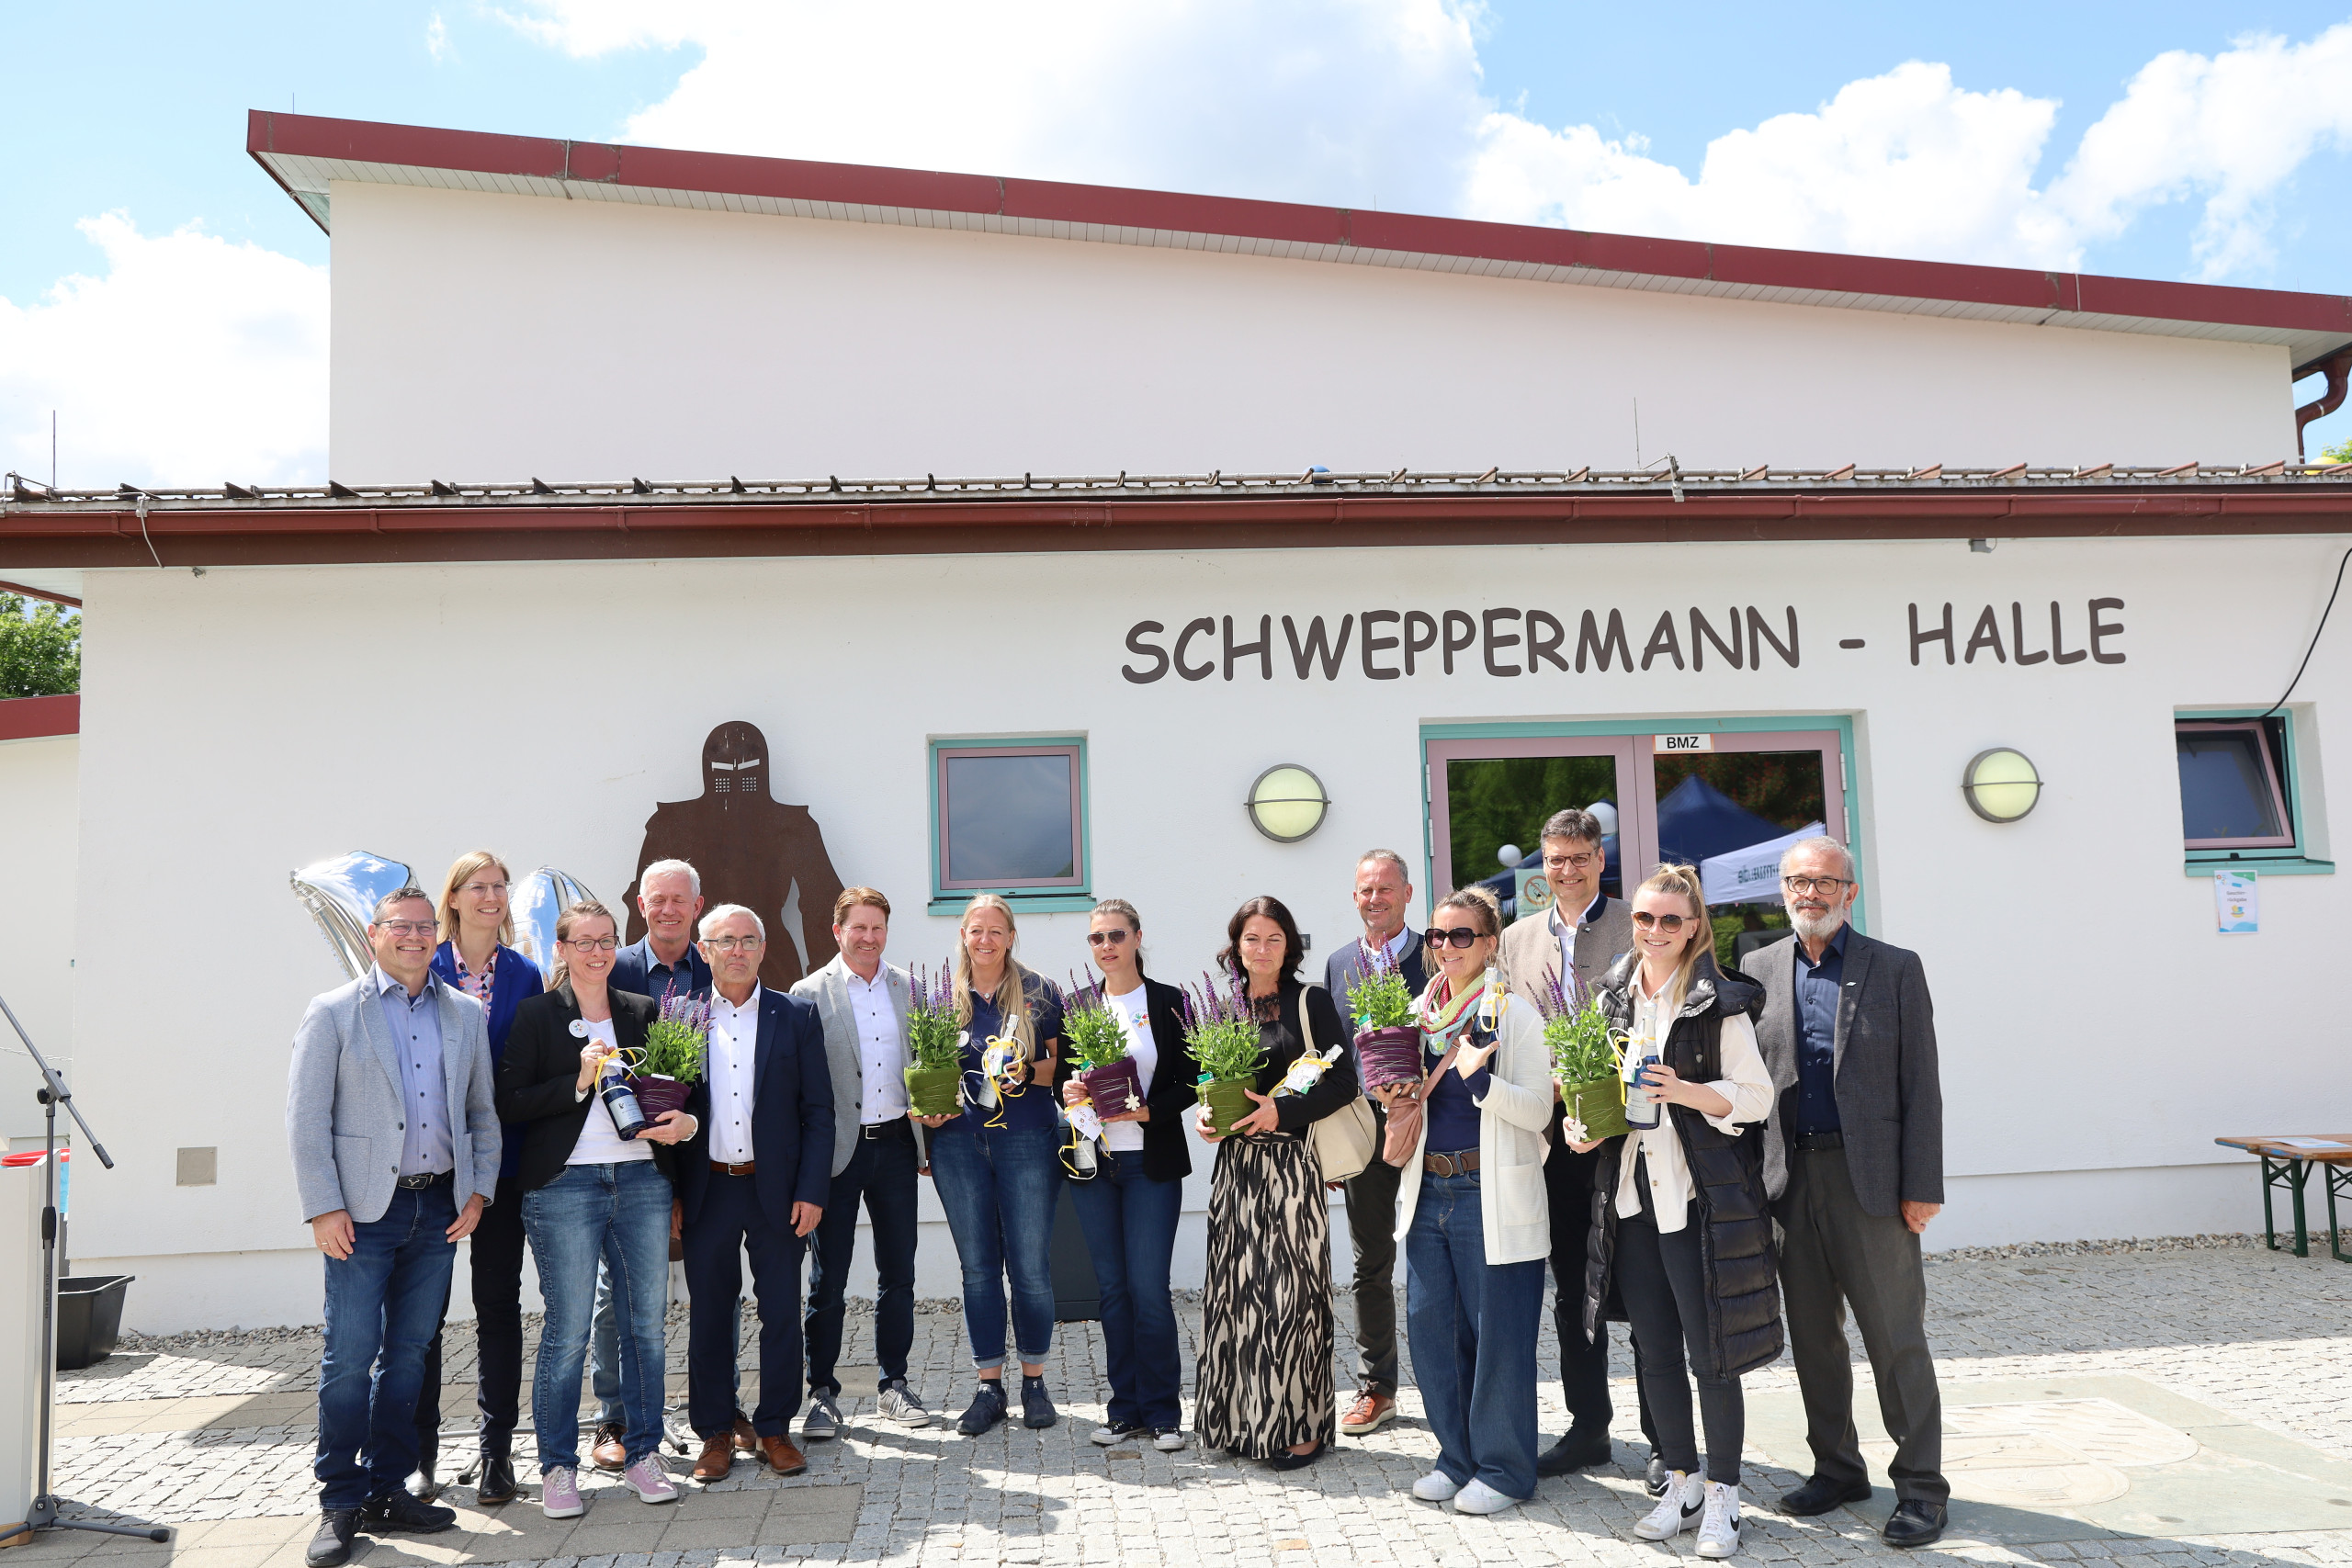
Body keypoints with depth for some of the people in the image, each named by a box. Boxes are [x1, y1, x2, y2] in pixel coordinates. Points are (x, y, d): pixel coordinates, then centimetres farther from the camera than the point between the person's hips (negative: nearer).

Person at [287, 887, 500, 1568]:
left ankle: (388, 1490, 21)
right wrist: (323, 1208, -10)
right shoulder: (333, 1013, 0)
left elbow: (482, 1112, 14)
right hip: (364, 1208, -3)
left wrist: (479, 1191, 5)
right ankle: (340, 1503, 10)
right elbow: (306, 1118, -4)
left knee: (408, 1353, 10)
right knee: (350, 1356, -2)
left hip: (439, 1206, 4)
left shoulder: (466, 1015, 11)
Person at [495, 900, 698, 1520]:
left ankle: (643, 1454, 19)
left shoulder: (643, 1011, 13)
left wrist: (683, 1121, -3)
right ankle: (558, 1468, 14)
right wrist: (578, 1081, -14)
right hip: (565, 1184, -3)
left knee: (646, 1323, 6)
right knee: (567, 1332, -1)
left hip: (642, 1179, 4)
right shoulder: (536, 1015, 3)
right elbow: (508, 1102, -4)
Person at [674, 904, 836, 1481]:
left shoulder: (796, 1017, 2)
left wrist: (811, 1191, -5)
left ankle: (775, 1429, 20)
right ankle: (715, 1433, 21)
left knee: (782, 1314, 5)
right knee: (708, 1315, 8)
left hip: (777, 1190, 0)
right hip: (706, 1190, 0)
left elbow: (818, 1110, 1)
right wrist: (671, 1195, -2)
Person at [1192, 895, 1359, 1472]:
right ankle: (1242, 1418, 17)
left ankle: (1303, 1424, 7)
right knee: (1235, 1287, 5)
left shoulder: (1311, 1001, -2)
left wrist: (1281, 1111, -17)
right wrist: (1204, 1113, 0)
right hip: (1235, 1164, 4)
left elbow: (1342, 1082, -7)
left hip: (1291, 1162, -4)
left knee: (1291, 1288, -3)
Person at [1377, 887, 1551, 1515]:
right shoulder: (1421, 1012, 11)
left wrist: (1479, 1077, -24)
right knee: (1430, 1322, 8)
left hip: (1491, 1197, -6)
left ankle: (1503, 1468, 15)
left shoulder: (1516, 1013, -5)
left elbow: (1537, 1111, -10)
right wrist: (1398, 1097, -1)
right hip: (1428, 1193, 6)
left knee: (1496, 1331, 1)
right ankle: (1457, 1456, 24)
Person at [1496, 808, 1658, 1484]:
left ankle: (1664, 1438, 14)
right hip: (1555, 1131, 4)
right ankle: (1587, 1427, 25)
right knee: (1570, 1289, 12)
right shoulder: (1516, 940, 11)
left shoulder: (1640, 927, 0)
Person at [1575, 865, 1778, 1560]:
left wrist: (1686, 1093, -21)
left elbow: (1757, 1096, -7)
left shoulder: (1719, 1003, -6)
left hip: (1699, 1196, -5)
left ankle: (1722, 1493, 16)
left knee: (1710, 1351, 1)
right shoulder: (1613, 997, 10)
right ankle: (1681, 1482, 27)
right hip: (1630, 1193, 5)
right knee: (1655, 1350, 13)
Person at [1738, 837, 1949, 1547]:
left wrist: (1921, 1186, -8)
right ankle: (1836, 1468, 26)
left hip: (1869, 1176, -3)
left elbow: (1920, 1083, -2)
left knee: (1895, 1335, 2)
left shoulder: (1895, 969, 1)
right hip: (1789, 1178, 3)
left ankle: (1920, 1486, 14)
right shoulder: (1758, 970, 9)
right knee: (1812, 1333, 11)